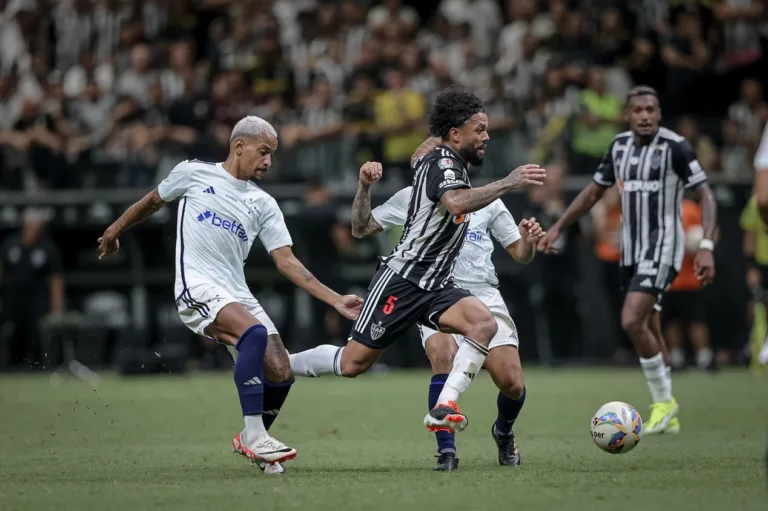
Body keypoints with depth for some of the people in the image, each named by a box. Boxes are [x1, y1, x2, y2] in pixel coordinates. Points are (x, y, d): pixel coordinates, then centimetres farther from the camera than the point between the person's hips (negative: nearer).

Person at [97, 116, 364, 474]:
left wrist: (336, 300, 0)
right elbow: (153, 201, 23)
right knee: (255, 333, -32)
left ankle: (251, 441, 19)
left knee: (280, 374, -9)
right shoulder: (194, 174, 6)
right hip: (197, 286, -5)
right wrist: (115, 230, 33)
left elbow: (286, 262, 9)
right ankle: (254, 437, -29)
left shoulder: (263, 204, 14)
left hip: (237, 295, 5)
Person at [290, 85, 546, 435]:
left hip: (436, 287, 8)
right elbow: (457, 203, -35)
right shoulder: (443, 162, -13)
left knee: (484, 324, -22)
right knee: (352, 363, -3)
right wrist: (507, 183, -33)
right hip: (403, 279, -8)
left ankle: (443, 407, -28)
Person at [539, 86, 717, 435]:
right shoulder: (620, 146, 7)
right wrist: (557, 228, 16)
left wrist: (706, 246, -25)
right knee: (648, 331, 10)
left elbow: (705, 196, -14)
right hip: (631, 251, 7)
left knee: (632, 321, -19)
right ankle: (668, 417, 19)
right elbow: (594, 192, 19)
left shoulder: (675, 147, -12)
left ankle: (664, 401, -4)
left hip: (662, 248, -7)